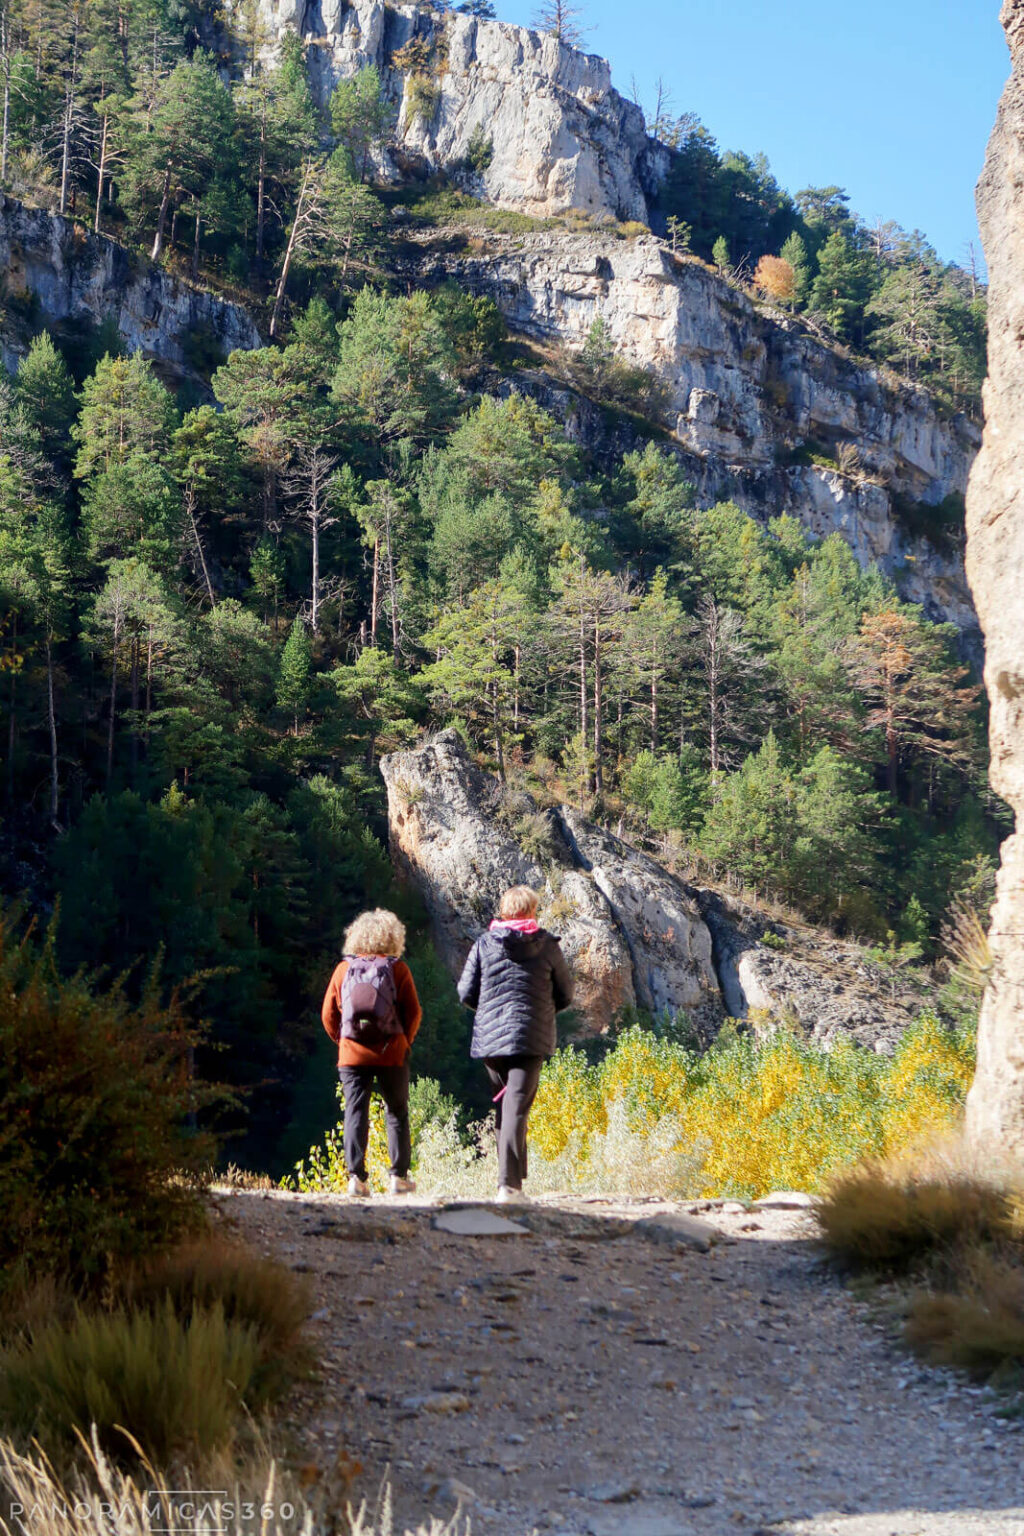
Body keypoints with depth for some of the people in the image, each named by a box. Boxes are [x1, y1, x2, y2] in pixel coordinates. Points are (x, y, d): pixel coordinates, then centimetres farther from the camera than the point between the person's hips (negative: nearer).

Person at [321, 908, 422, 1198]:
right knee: (397, 1113, 10)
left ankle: (356, 1176, -5)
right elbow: (413, 1012, -4)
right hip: (391, 1054, -1)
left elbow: (328, 1013, 3)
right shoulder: (397, 968, -2)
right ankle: (399, 1176, 8)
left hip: (352, 1055, 1)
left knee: (355, 1114, 3)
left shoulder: (344, 969, 3)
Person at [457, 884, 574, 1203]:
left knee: (502, 1106, 15)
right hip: (531, 1038, -2)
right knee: (516, 1108, -7)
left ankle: (514, 1176, 19)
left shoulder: (484, 943, 3)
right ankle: (509, 1183, -16)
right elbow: (565, 995, 8)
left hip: (489, 1036, 2)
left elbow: (466, 991, 4)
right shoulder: (547, 945, 1)